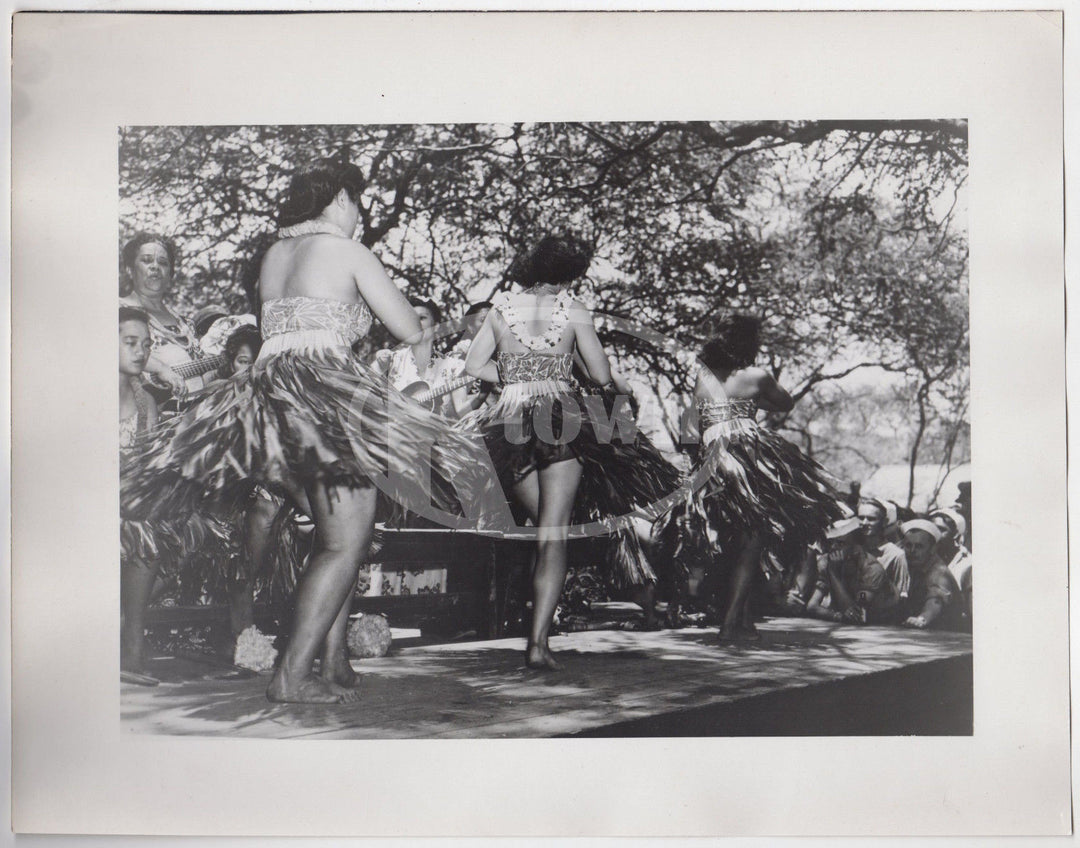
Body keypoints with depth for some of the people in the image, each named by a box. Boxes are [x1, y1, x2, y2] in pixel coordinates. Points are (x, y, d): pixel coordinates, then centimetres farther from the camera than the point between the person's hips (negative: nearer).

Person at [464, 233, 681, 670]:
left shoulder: (501, 309, 11)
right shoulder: (574, 312, 4)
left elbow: (474, 365, 8)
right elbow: (602, 376, 3)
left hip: (510, 418, 3)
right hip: (562, 418, -3)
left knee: (545, 525, 17)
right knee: (554, 534, 1)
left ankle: (539, 631, 14)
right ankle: (538, 641, -1)